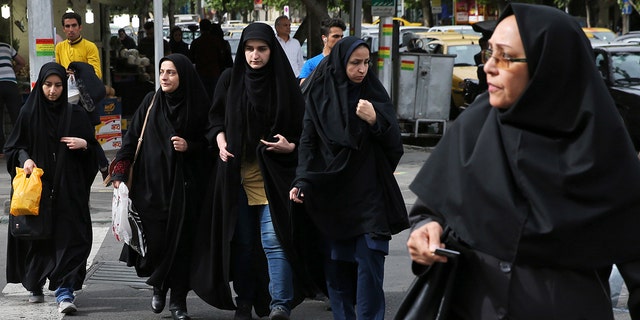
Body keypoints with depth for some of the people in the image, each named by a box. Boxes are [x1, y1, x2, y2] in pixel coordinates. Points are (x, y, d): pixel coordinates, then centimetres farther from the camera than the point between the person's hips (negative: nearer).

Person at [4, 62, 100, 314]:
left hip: (68, 189, 0)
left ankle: (64, 291, -11)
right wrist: (24, 159, -11)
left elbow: (93, 147, 9)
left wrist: (84, 144, -12)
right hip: (36, 186, 1)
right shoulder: (28, 113, 3)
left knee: (68, 237, -9)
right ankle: (35, 286, 24)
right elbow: (13, 147, 8)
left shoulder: (75, 114, 4)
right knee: (37, 236, 7)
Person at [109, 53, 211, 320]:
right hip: (151, 184, 1)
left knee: (180, 241, -3)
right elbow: (132, 137, 2)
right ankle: (158, 287, 25)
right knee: (154, 240, -1)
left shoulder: (197, 106, 1)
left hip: (183, 187, -1)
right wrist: (119, 173, -5)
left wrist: (189, 147, -12)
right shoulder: (151, 102, 4)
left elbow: (207, 145, 9)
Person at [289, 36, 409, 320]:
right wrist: (302, 182, -12)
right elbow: (307, 142, 1)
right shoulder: (319, 95, 2)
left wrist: (375, 121, -16)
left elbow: (395, 144, 1)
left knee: (369, 263, -8)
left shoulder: (375, 94, 4)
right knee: (336, 264, 2)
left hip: (368, 193, 0)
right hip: (331, 195, 1)